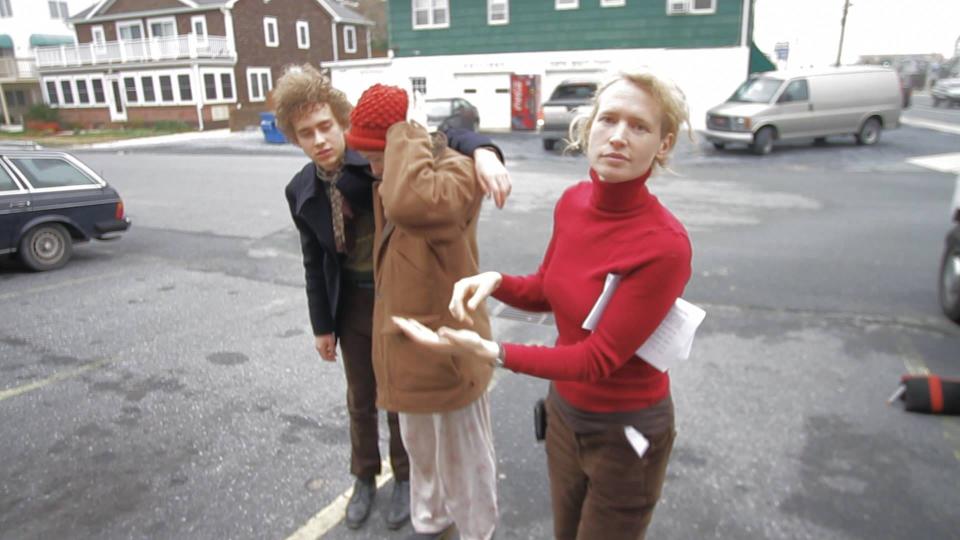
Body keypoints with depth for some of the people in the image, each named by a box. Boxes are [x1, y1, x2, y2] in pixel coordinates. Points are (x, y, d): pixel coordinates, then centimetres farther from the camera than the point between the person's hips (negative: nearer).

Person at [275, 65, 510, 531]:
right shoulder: (301, 191, -6)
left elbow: (444, 139, -24)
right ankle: (364, 478, 46)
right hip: (352, 304, 3)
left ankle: (405, 478, 42)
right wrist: (321, 324, 8)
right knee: (360, 400, 20)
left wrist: (482, 151, -47)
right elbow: (314, 261, 3)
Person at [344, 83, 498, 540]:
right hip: (407, 339, 9)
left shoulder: (457, 172, -24)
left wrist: (407, 139, -32)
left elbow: (410, 204, -46)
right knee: (419, 446, 28)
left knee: (462, 455, 14)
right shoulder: (391, 178, 3)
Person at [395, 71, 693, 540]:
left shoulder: (666, 245, -29)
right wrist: (496, 282, -15)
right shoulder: (573, 201, -9)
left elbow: (597, 359, -25)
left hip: (625, 433, -6)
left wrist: (487, 352, -33)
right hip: (564, 409, 6)